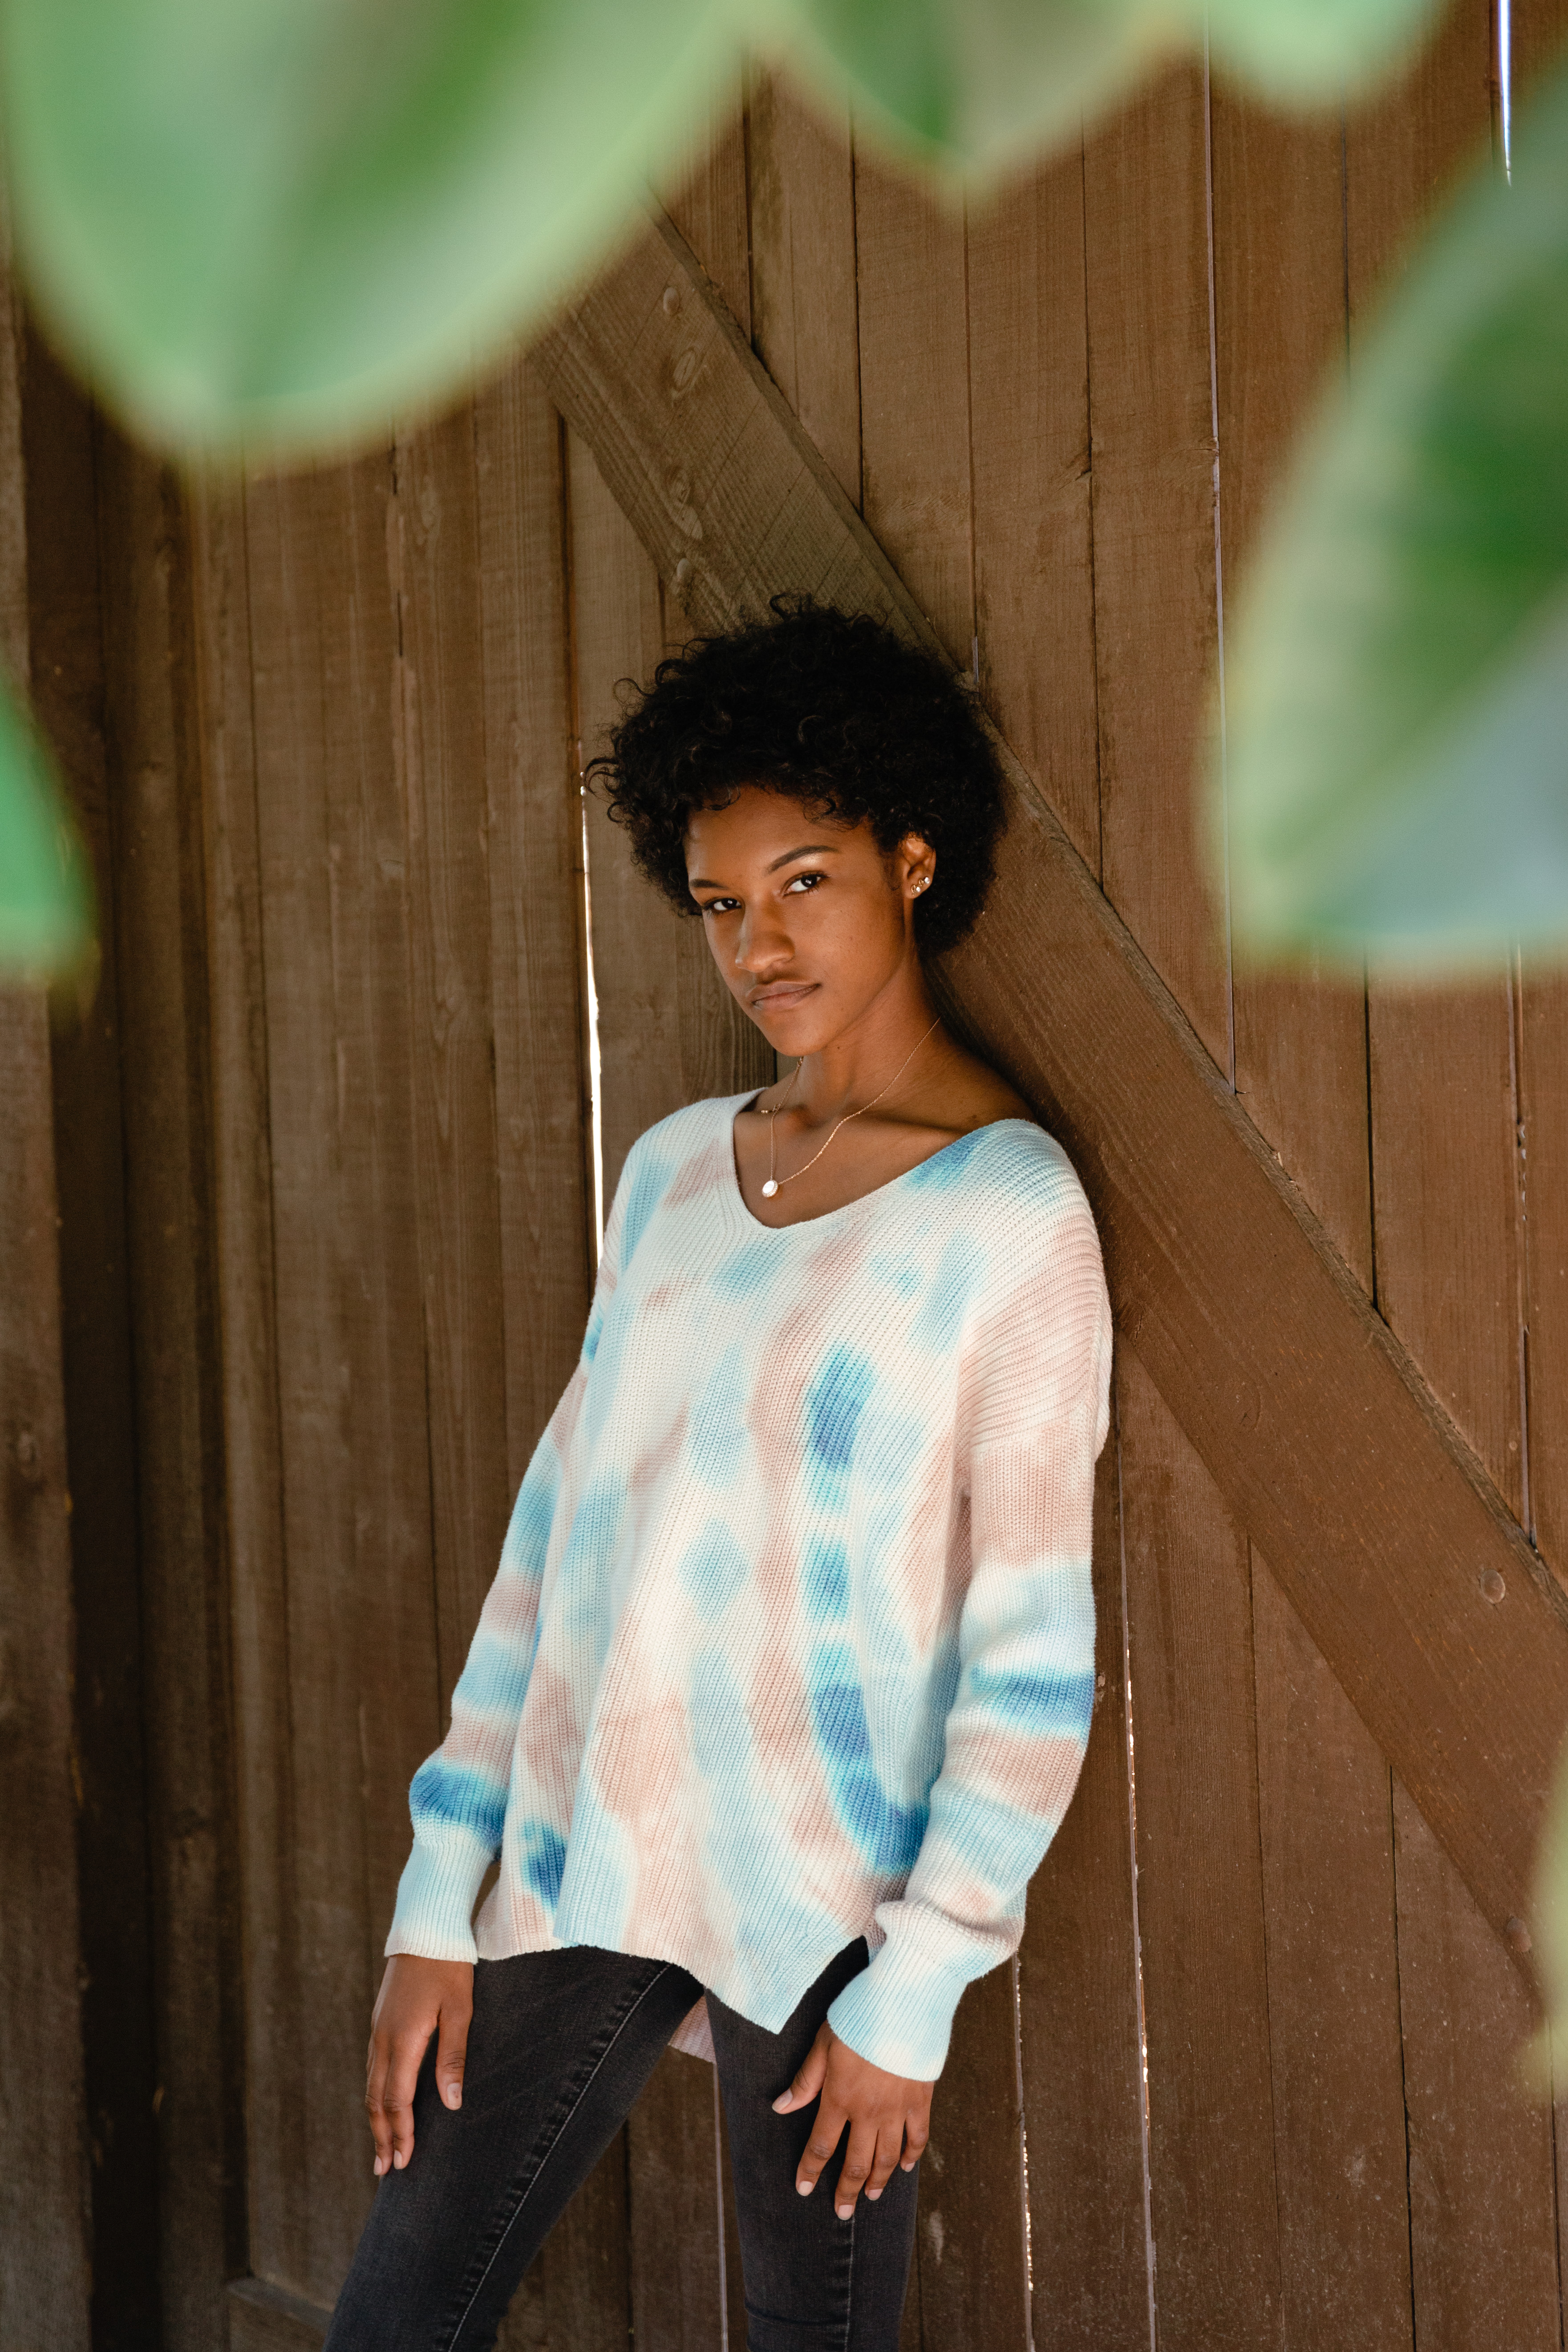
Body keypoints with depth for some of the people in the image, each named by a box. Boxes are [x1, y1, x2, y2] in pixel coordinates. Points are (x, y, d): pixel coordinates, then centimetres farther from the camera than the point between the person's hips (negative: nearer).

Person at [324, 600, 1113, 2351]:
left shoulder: (1008, 1208, -8)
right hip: (576, 1867, 5)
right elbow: (558, 1522, 11)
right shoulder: (676, 1170, 10)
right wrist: (441, 1896, 8)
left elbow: (1035, 1652, -9)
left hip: (820, 1904, -5)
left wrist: (916, 1991, -11)